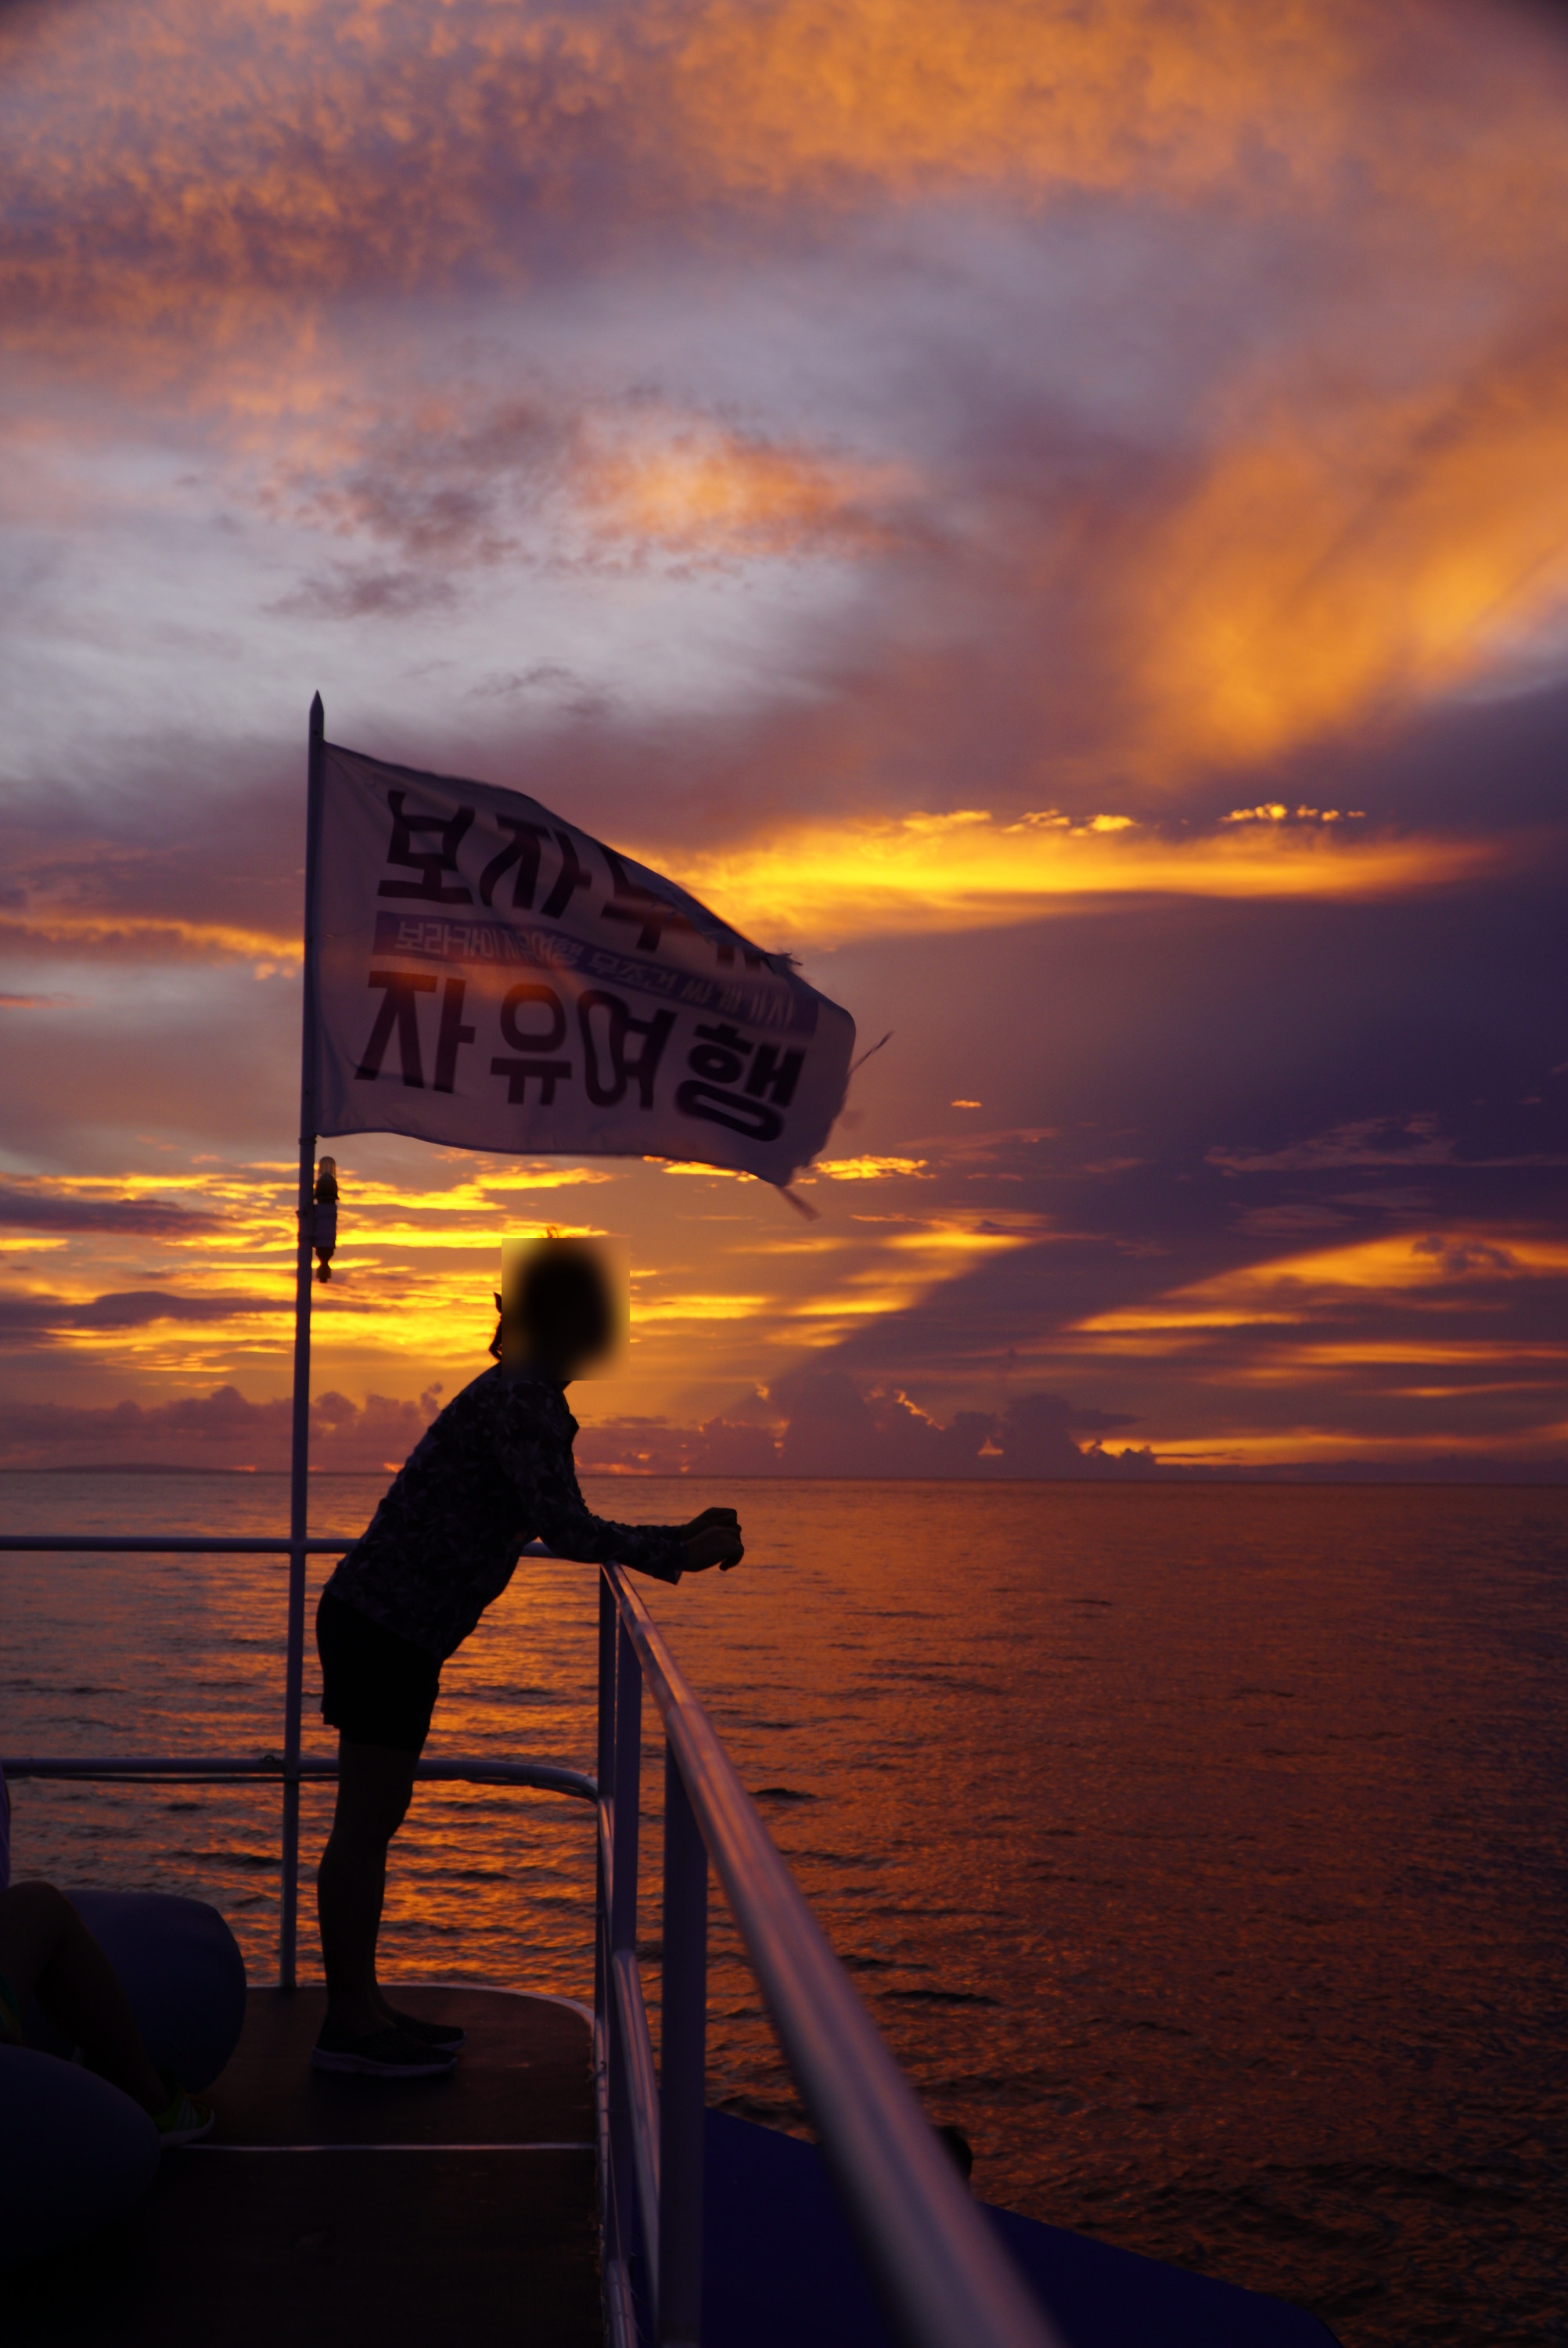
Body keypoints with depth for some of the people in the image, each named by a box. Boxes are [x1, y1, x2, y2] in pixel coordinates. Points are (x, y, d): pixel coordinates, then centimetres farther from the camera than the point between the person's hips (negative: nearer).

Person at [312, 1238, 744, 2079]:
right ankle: (349, 2025, 8)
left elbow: (558, 1527, 20)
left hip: (389, 1628, 10)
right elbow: (565, 1529, -26)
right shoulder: (523, 1396, -17)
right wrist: (678, 1553, -19)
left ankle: (360, 2005, 25)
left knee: (374, 1822, 15)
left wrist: (680, 1540, 13)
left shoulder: (529, 1395, 15)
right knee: (364, 1827, -1)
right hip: (383, 1629, -10)